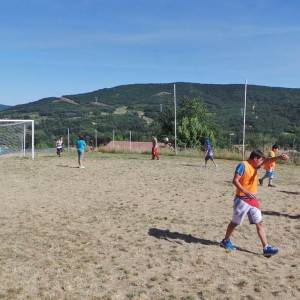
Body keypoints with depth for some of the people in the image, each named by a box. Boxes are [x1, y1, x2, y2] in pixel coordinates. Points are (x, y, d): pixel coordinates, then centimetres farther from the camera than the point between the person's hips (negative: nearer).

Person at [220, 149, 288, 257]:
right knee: (235, 222, 7)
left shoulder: (255, 166, 7)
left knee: (259, 223, 3)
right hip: (242, 199, -7)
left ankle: (266, 248, 5)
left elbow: (267, 160, -4)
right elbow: (235, 181, -22)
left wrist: (279, 157, -24)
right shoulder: (243, 165, -16)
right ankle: (225, 241, 26)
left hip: (252, 199, 8)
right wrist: (246, 192, -30)